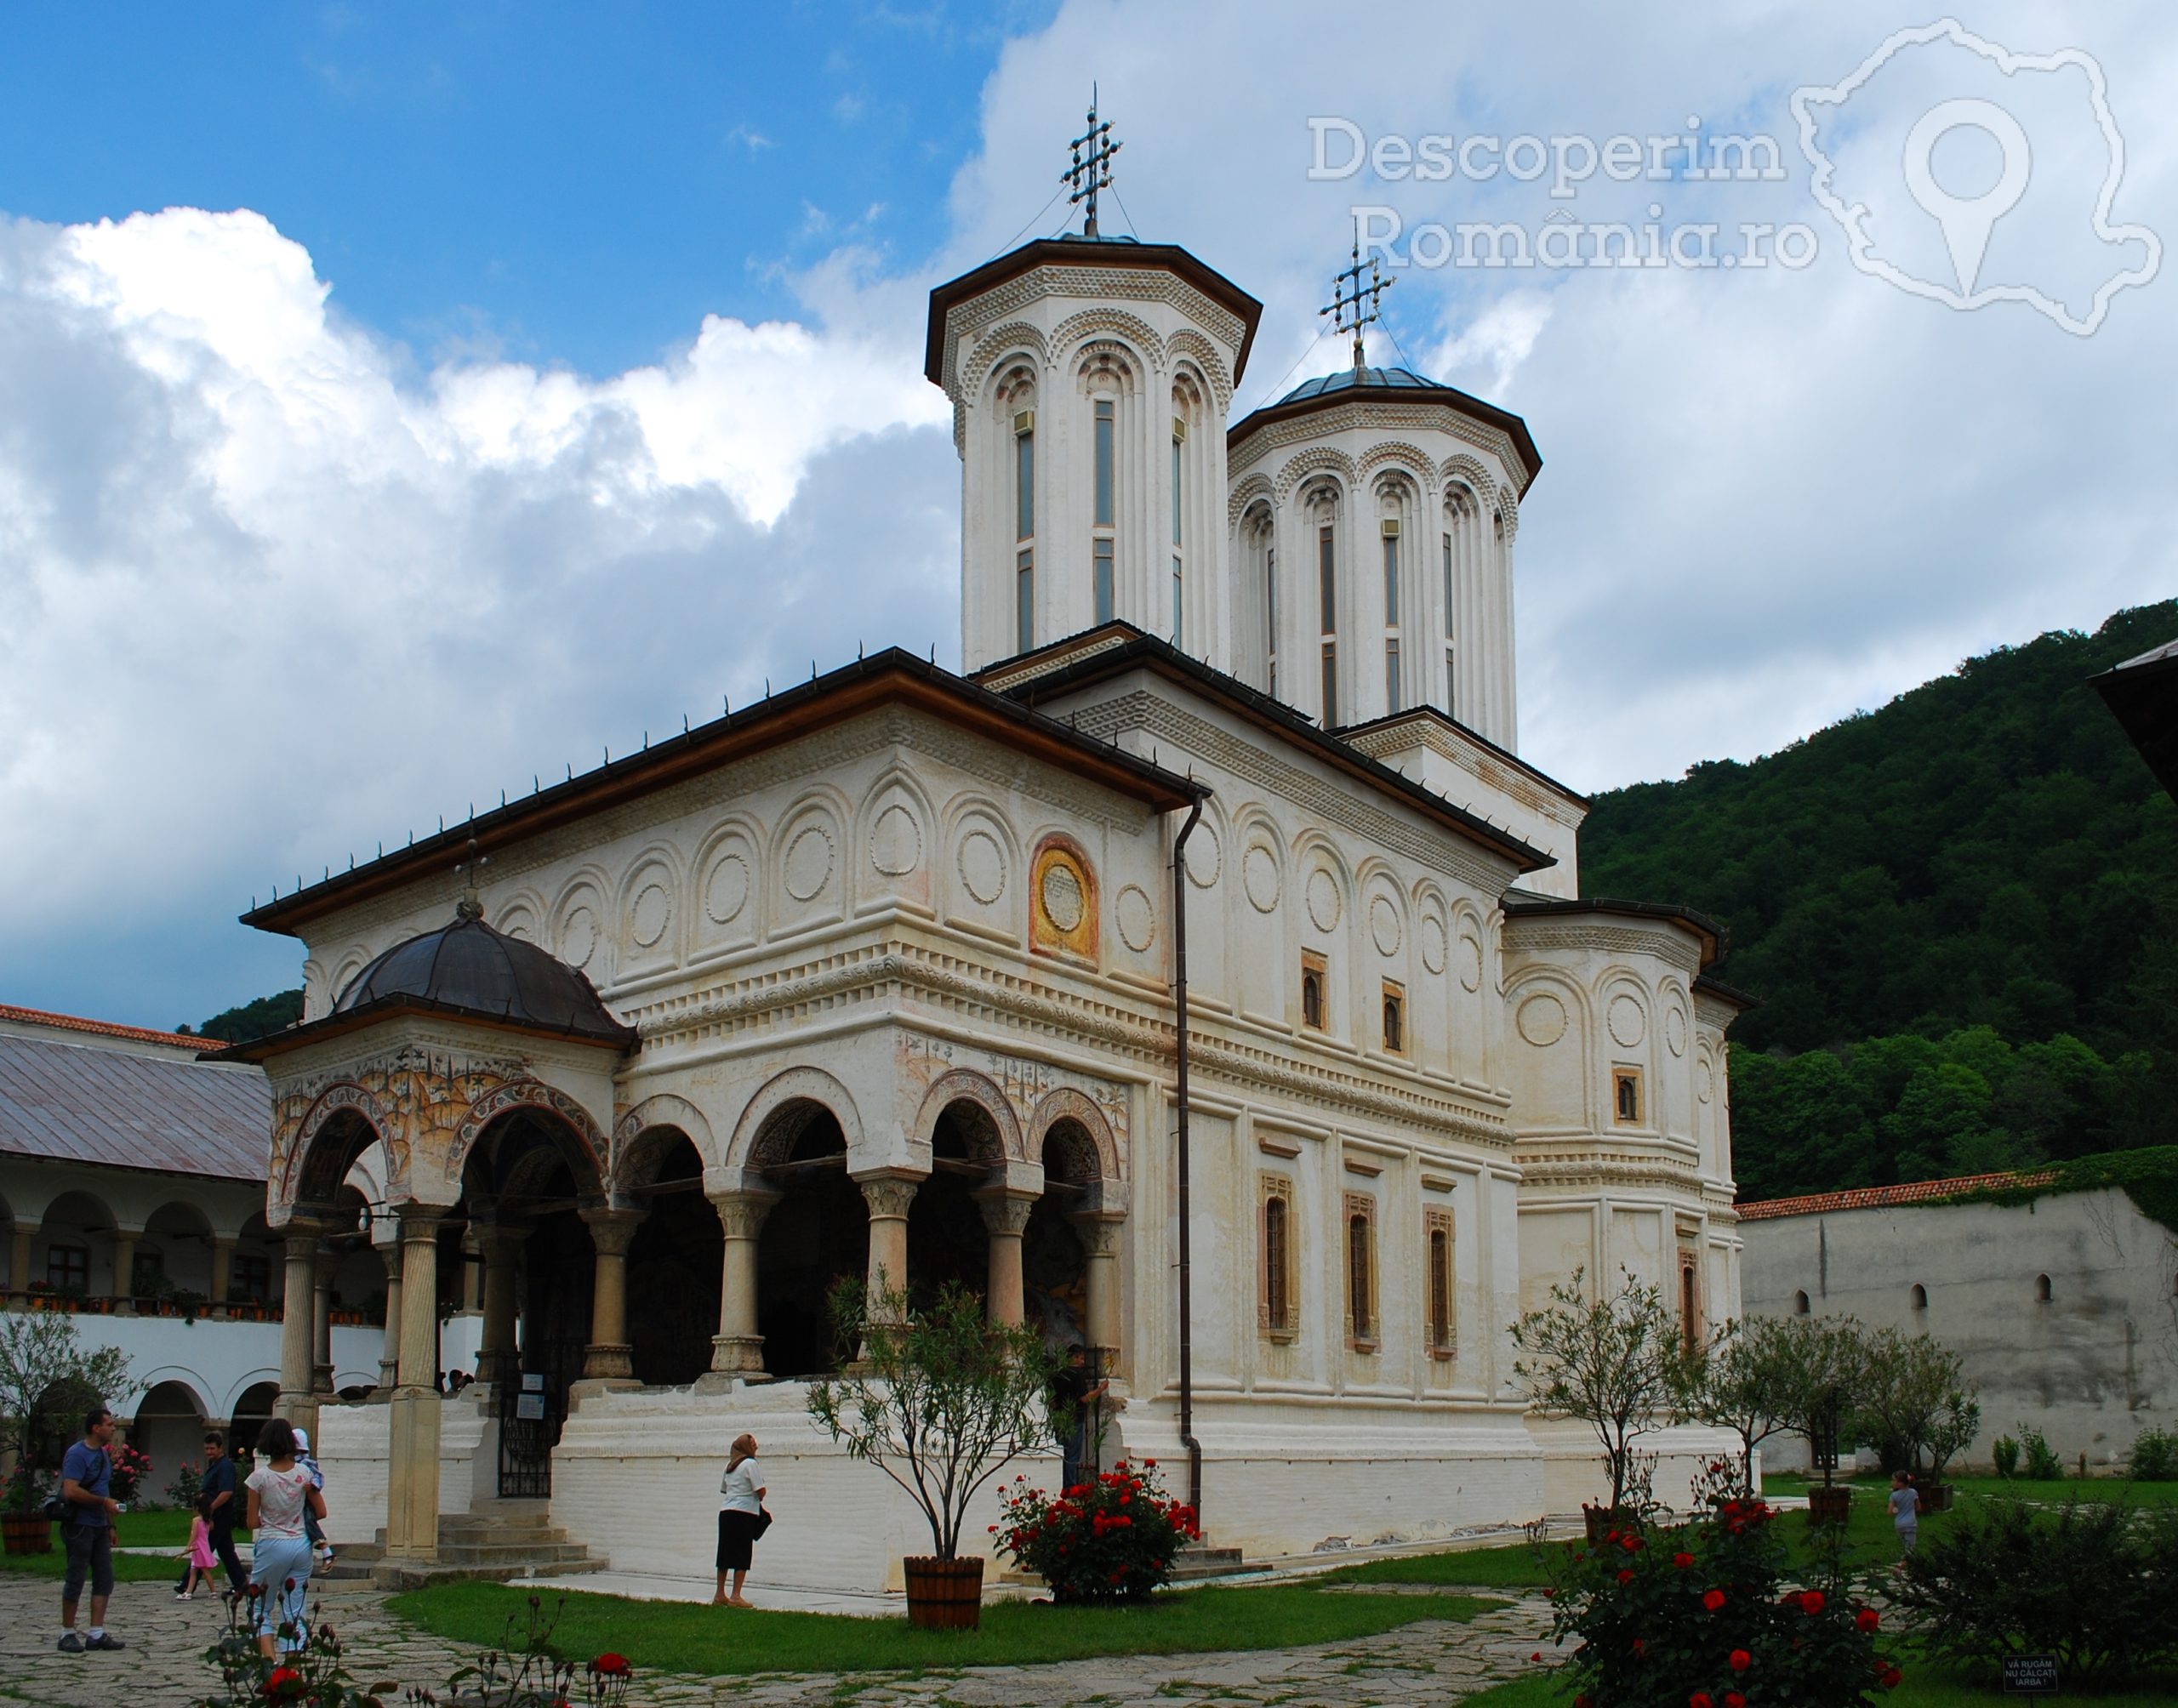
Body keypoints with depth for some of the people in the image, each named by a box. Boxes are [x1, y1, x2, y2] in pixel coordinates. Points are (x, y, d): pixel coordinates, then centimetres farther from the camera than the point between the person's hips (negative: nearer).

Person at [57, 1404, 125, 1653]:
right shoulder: (77, 1454, -13)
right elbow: (70, 1491, -23)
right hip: (80, 1527, -8)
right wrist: (104, 1502, -18)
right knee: (76, 1580, 0)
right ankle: (67, 1634, 11)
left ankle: (96, 1634, 10)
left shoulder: (102, 1454, 15)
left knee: (104, 1580, 6)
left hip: (99, 1527, 8)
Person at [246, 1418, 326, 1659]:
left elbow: (253, 1523, -5)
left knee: (262, 1610, 11)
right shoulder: (304, 1474, -2)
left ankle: (270, 1662, -7)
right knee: (294, 1615, 8)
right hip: (300, 1546, 3)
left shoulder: (259, 1477, -10)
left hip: (271, 1546, -3)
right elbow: (321, 1512, 4)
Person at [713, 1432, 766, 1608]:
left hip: (725, 1512, 7)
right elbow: (760, 1491, -12)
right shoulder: (751, 1464, -7)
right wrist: (759, 1499, 10)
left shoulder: (730, 1465, 16)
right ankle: (736, 1596, -5)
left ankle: (720, 1595, 17)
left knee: (725, 1554, 12)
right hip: (744, 1513, -7)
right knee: (742, 1556, -2)